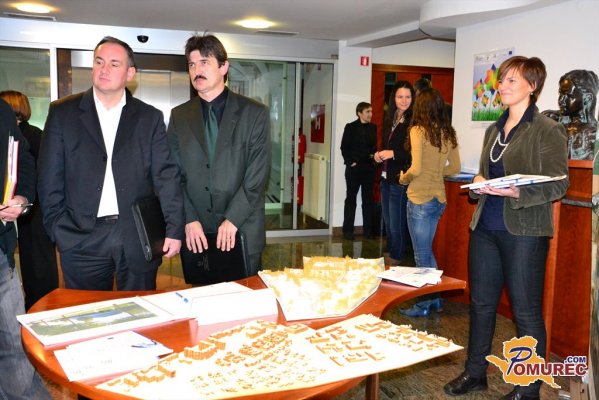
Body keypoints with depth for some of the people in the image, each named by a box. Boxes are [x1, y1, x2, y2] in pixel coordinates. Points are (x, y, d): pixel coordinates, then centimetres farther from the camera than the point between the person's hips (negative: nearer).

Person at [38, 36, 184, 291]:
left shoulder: (150, 117, 6)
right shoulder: (63, 113, 5)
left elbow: (166, 176, 2)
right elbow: (50, 180, 4)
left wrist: (174, 230, -4)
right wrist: (59, 232, -3)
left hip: (138, 238, 0)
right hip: (81, 239, 0)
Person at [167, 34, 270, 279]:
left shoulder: (254, 113, 0)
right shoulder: (179, 116, 9)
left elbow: (257, 174, -7)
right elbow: (175, 174, 5)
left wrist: (233, 220, -13)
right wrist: (190, 220, -6)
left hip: (242, 232, -2)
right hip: (195, 234, 2)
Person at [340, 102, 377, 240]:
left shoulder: (373, 127, 7)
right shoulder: (350, 127, -2)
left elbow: (374, 146, 13)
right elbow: (344, 147, -3)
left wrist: (374, 157, -3)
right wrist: (350, 162, -10)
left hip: (369, 168, 3)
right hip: (354, 168, -3)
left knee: (368, 199, 7)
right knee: (351, 199, 4)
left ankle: (368, 229, 15)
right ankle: (348, 230, 9)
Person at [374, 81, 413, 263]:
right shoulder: (390, 120, 13)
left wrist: (394, 153, -19)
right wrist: (379, 155, 3)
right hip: (386, 179, 8)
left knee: (397, 227, -1)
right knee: (388, 225, 18)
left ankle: (396, 262, 12)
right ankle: (389, 259, 30)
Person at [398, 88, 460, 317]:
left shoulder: (418, 130, -12)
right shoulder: (448, 133, 6)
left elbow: (416, 169, -18)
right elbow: (455, 168, 10)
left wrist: (403, 179, 1)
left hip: (420, 199, -7)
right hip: (439, 199, 7)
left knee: (422, 254, 4)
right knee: (426, 250, 20)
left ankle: (424, 305, 15)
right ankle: (435, 299, 28)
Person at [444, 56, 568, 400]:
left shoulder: (549, 130, -7)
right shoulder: (494, 130, 14)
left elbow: (559, 184, -11)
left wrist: (516, 192, -24)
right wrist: (479, 185, -1)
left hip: (524, 232, -7)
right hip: (485, 227, 7)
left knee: (526, 311, 4)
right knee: (481, 303, 15)